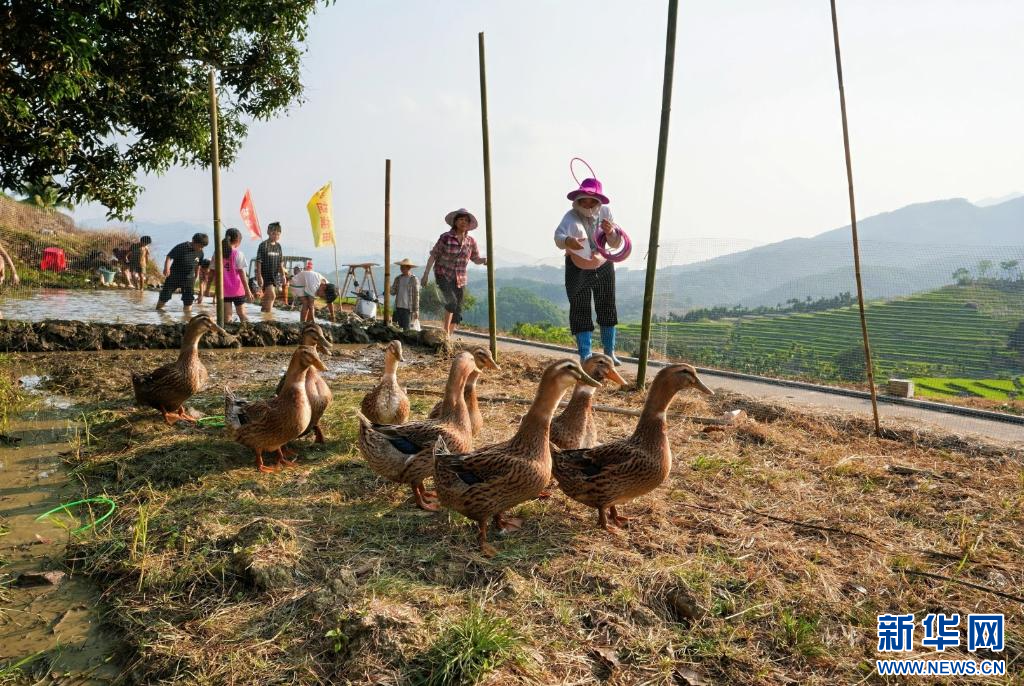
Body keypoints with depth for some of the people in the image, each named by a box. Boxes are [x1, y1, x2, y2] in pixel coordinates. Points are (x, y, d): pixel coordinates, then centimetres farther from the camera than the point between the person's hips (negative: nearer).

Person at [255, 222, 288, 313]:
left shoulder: (278, 246, 9)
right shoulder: (263, 245, -10)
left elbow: (280, 263, 14)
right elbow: (258, 262, -11)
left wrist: (283, 275, 10)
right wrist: (259, 276, -16)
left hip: (275, 275, 6)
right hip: (265, 275, -6)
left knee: (267, 296, 13)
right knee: (272, 295, -18)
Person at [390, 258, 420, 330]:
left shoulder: (414, 279, -5)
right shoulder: (398, 278, 11)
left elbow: (416, 296, -6)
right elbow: (393, 292, 12)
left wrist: (416, 310, -10)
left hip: (408, 308, -5)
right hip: (398, 307, 5)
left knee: (406, 329, -5)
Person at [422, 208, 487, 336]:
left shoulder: (471, 241, -1)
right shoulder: (445, 237, -12)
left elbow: (476, 259, 7)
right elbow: (433, 256, -9)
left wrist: (484, 260, -16)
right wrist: (426, 274, -12)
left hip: (460, 279, 5)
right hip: (443, 275, -4)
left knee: (457, 311, 4)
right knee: (451, 301, -25)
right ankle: (446, 331, -10)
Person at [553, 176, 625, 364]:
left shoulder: (604, 213, -13)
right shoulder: (571, 217, -26)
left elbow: (616, 244, -8)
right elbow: (559, 235, -47)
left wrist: (611, 232, -30)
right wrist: (567, 241, -71)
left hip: (603, 267, 4)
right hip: (577, 270, -4)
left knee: (607, 309, 10)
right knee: (580, 313, -4)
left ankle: (609, 352, 24)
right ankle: (585, 357, 5)